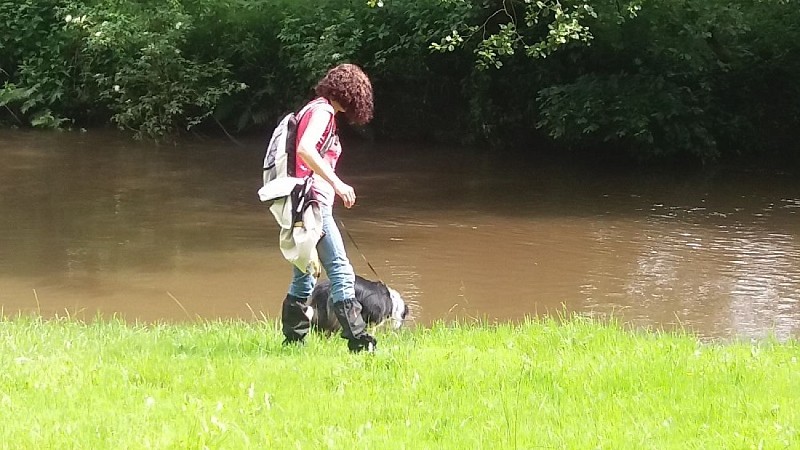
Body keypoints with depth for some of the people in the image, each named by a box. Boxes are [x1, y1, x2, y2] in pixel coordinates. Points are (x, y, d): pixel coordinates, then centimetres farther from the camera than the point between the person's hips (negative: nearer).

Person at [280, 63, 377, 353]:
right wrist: (336, 183, -27)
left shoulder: (314, 110, 20)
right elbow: (305, 149, -24)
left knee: (303, 278, 13)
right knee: (340, 271, -12)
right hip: (313, 201, -10)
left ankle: (293, 340, 15)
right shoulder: (322, 111, -8)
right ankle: (357, 340, -16)